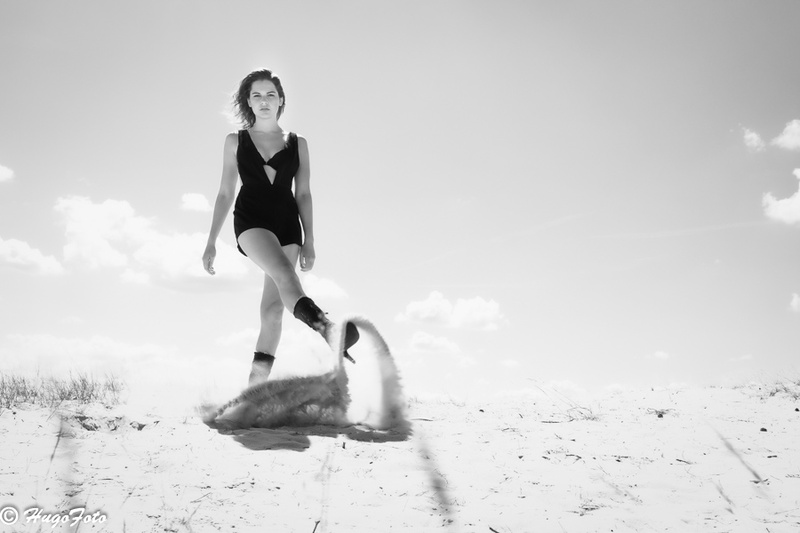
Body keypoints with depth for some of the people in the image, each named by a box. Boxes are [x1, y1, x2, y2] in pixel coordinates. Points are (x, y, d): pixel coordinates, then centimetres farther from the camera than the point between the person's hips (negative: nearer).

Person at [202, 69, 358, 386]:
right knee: (283, 271, -33)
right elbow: (225, 193, 13)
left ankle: (256, 387, -4)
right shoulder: (235, 141, 14)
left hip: (287, 223, 2)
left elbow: (303, 194, 12)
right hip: (250, 219, -2)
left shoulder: (297, 143, 15)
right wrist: (211, 242, 9)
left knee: (273, 307, -7)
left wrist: (309, 241, 3)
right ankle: (325, 328, -59)